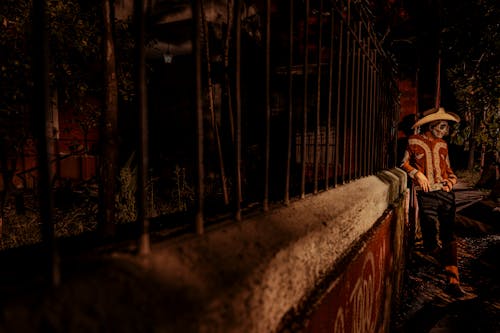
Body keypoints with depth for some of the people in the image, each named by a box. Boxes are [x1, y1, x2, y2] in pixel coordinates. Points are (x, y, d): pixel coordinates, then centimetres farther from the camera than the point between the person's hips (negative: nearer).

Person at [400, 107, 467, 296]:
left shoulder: (442, 144, 17)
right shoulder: (414, 141, 3)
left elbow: (448, 169, 25)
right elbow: (404, 163, 9)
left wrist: (451, 180, 5)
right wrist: (418, 174, -7)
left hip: (446, 193, 4)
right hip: (426, 195, -4)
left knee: (449, 235, -3)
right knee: (431, 236, -6)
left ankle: (453, 280, -4)